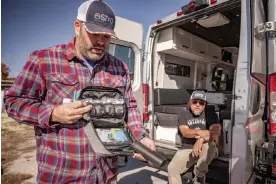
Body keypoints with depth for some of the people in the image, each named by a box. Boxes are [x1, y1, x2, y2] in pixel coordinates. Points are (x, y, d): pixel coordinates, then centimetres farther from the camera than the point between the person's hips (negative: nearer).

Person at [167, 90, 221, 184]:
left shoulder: (211, 114, 0)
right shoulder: (184, 115, 4)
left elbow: (216, 133, -16)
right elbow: (185, 132, -13)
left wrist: (201, 140, -34)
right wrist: (199, 132, -34)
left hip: (206, 148, -1)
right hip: (187, 148, 2)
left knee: (207, 146, -36)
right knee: (172, 168, -19)